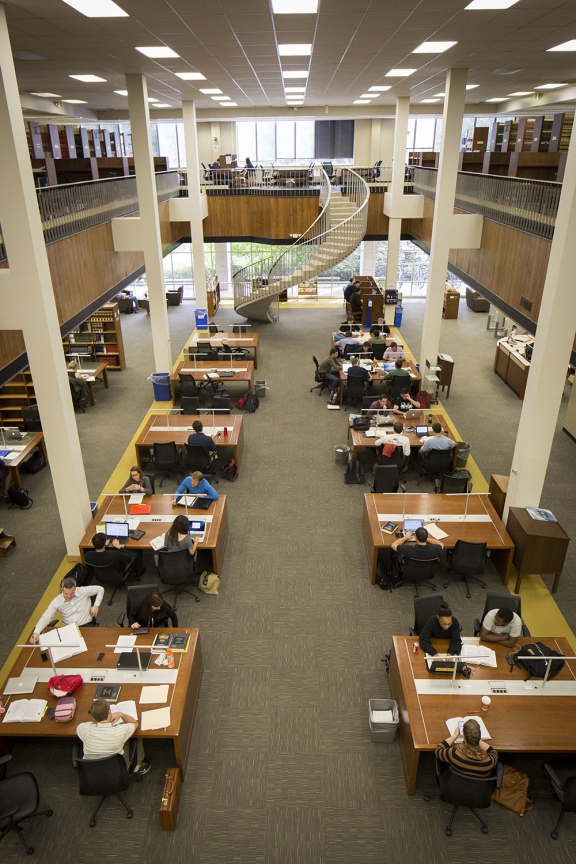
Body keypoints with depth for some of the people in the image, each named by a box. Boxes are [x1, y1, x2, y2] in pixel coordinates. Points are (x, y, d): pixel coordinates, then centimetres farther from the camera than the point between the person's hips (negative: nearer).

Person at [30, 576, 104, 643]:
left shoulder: (83, 591, -11)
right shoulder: (57, 601, -6)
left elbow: (100, 589, 2)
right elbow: (46, 618, -6)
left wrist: (96, 605, -8)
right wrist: (36, 632, -22)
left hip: (86, 626, -3)